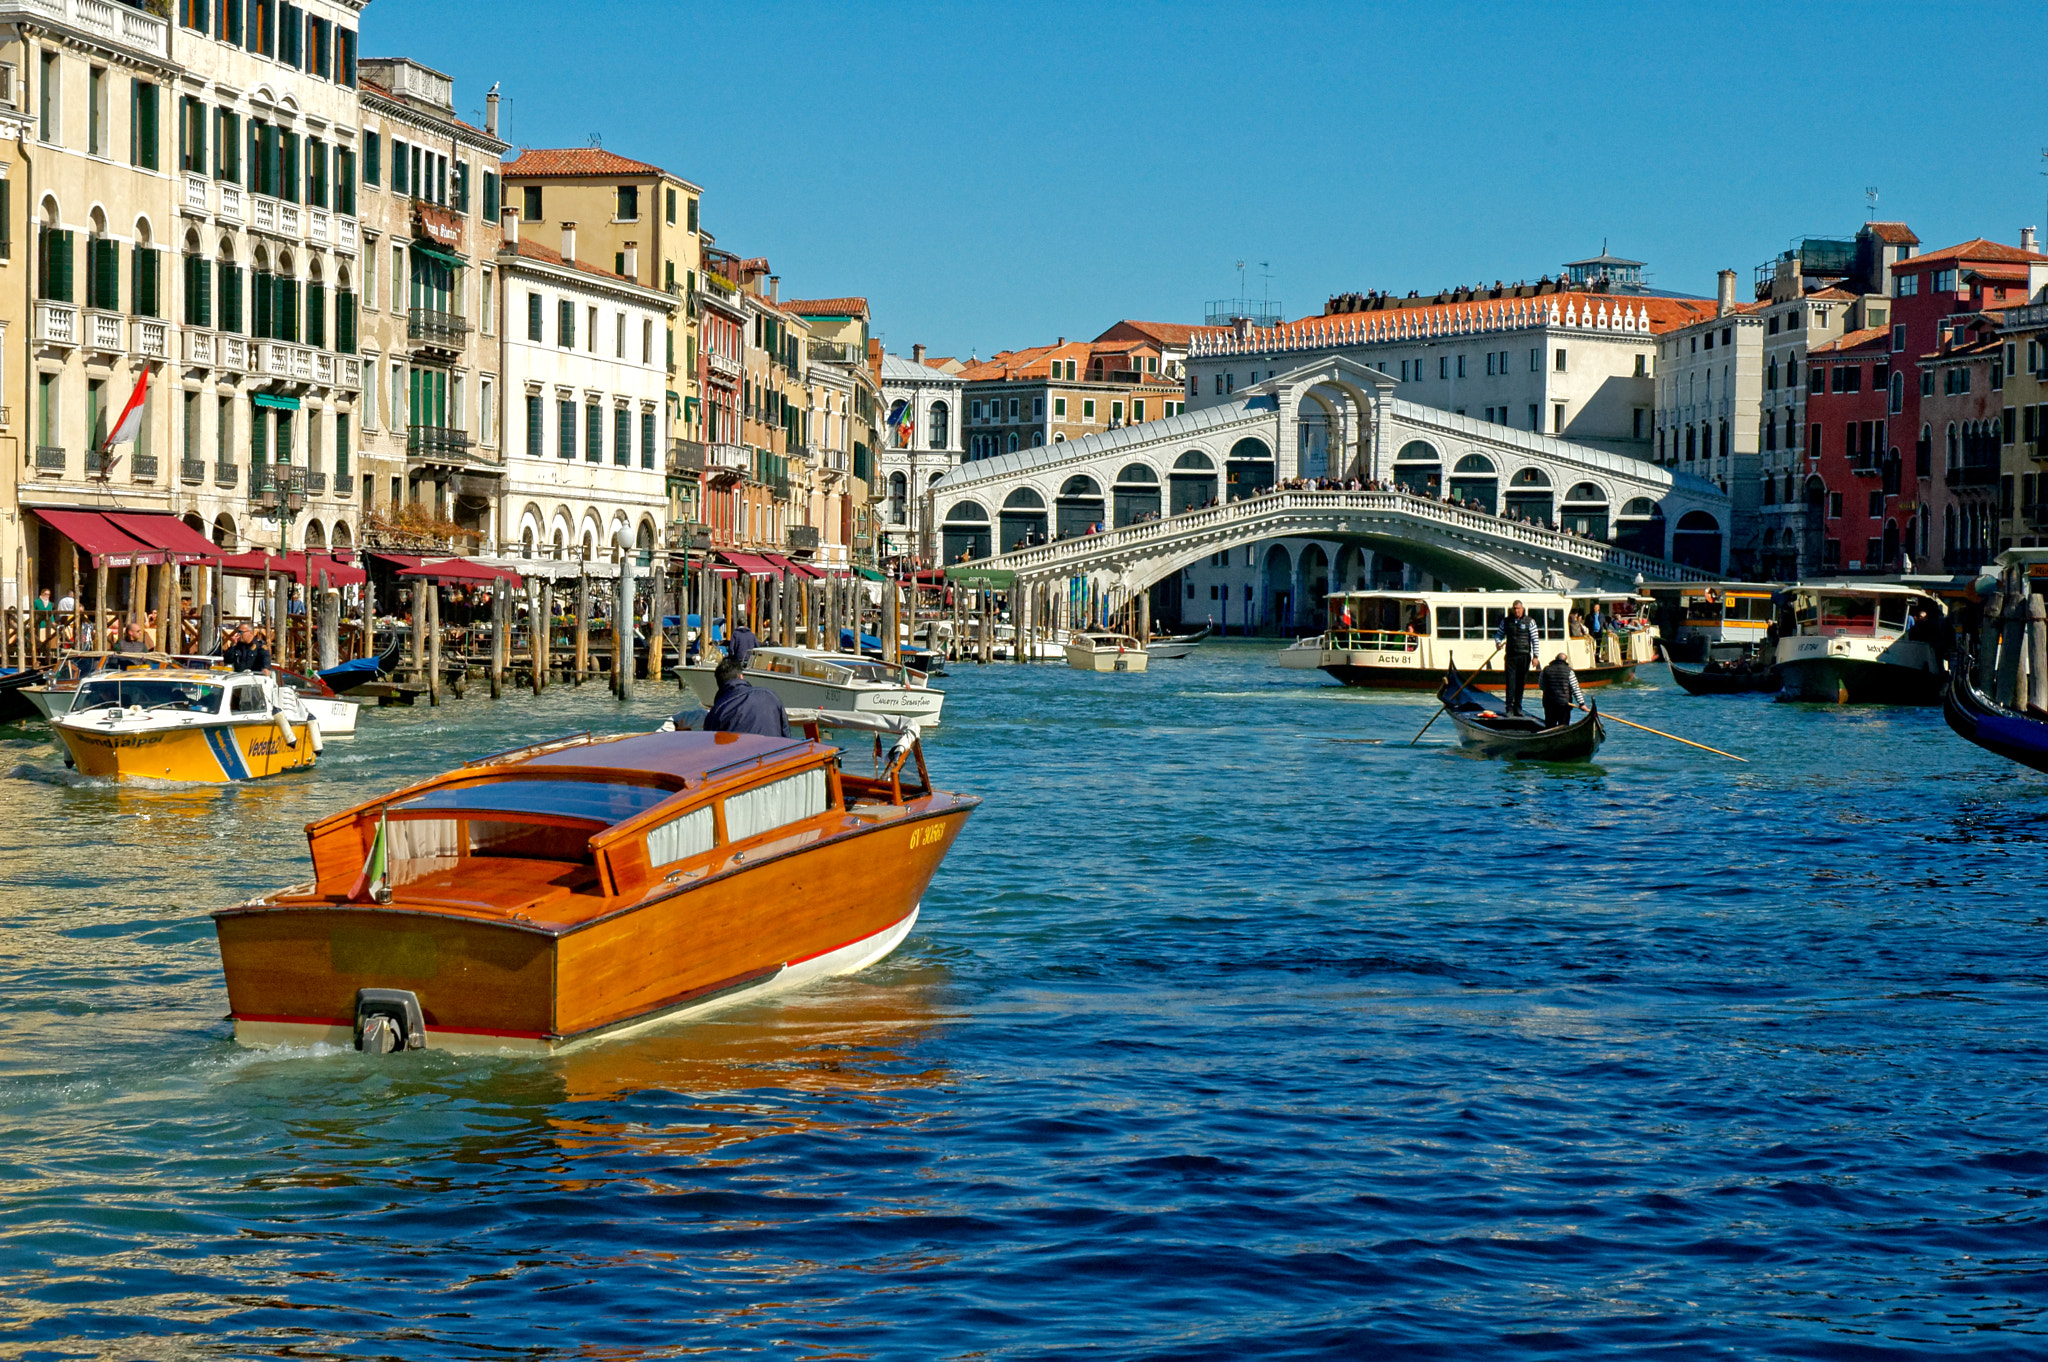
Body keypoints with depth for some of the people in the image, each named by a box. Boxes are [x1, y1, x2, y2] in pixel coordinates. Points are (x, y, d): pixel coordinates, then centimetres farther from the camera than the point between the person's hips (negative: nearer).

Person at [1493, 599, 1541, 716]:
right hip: (1510, 656, 0)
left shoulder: (1530, 622, 2)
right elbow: (1498, 634, 17)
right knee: (1510, 682, -6)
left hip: (1524, 656, 0)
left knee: (1521, 683, 4)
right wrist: (1498, 643, -7)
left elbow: (1535, 640, 0)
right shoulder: (1506, 622, 8)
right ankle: (1509, 708, -5)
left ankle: (1518, 708, 12)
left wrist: (1535, 656, -7)